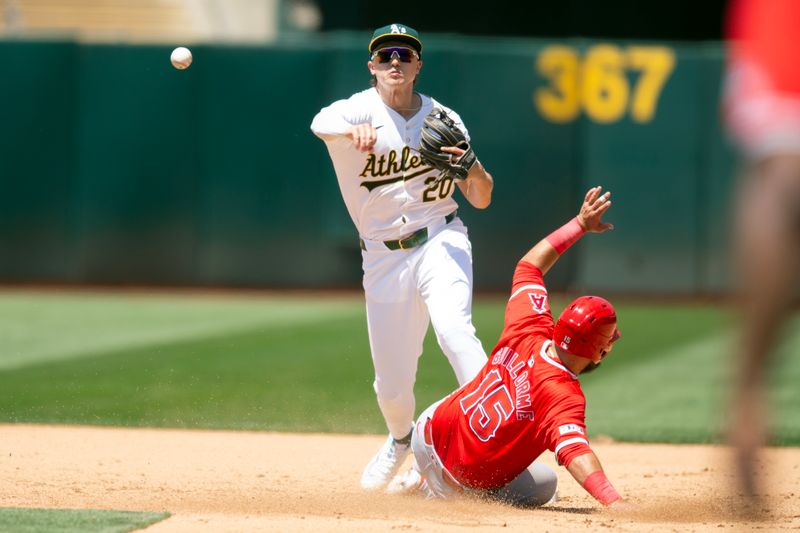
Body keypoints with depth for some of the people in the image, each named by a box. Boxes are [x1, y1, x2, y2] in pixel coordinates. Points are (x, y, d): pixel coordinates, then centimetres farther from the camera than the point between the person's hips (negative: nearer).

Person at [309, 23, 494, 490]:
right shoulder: (360, 110, -6)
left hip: (440, 241, 0)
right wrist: (352, 131, -55)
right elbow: (321, 123, -32)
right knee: (392, 384, 6)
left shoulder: (443, 119, 3)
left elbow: (482, 199, 5)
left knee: (454, 331, -30)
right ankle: (402, 438, 40)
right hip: (384, 257, 0)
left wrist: (471, 165, -17)